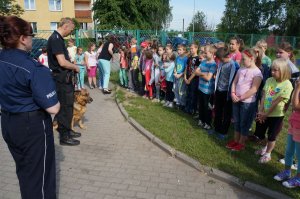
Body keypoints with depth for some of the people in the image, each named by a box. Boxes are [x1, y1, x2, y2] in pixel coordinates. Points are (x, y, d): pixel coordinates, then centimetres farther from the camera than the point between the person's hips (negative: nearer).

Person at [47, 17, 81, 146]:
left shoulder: (58, 38, 13)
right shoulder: (56, 39, -18)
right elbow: (62, 62, -25)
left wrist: (72, 67, 10)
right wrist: (75, 67, -10)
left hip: (65, 78, 10)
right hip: (61, 79, -10)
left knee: (68, 105, 19)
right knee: (65, 107, 0)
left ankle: (67, 130, 33)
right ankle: (64, 137, 12)